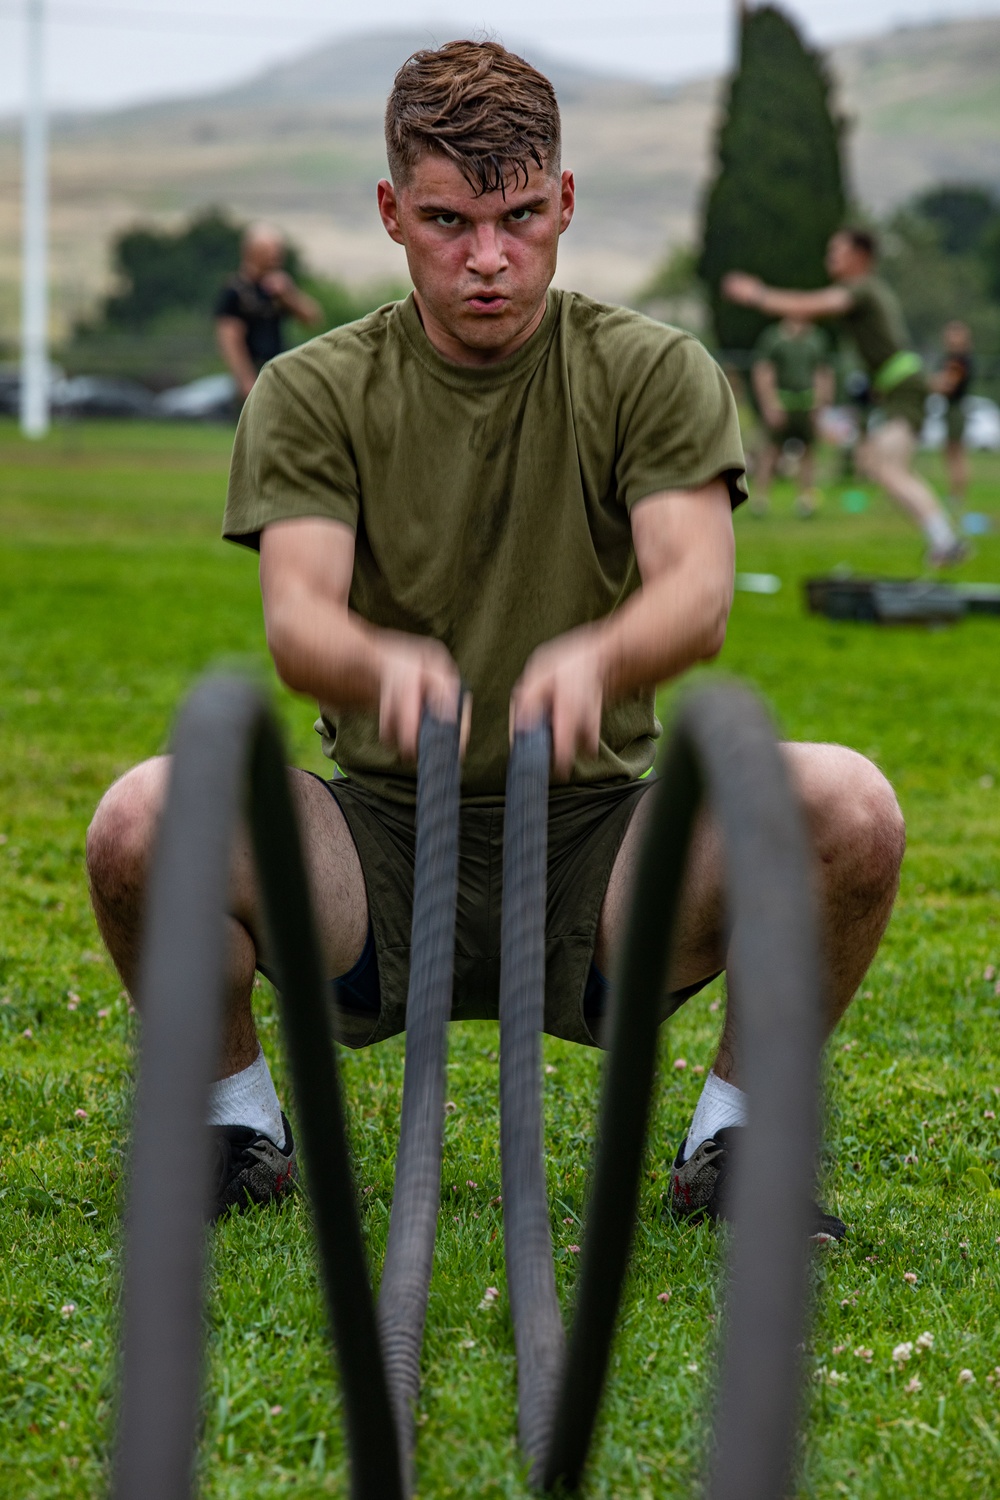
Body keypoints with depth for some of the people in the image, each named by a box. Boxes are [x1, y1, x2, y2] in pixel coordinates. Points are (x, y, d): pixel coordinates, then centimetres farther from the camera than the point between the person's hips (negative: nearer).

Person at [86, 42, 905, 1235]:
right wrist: (385, 664, -40)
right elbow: (295, 617, -15)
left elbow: (697, 590, -16)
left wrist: (594, 657, -40)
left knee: (847, 807, -29)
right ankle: (240, 1120, 1)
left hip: (597, 842, 0)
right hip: (383, 846, 0)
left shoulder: (654, 373, 1)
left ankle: (733, 1136, -3)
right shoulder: (313, 395, 2)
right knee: (141, 824, -29)